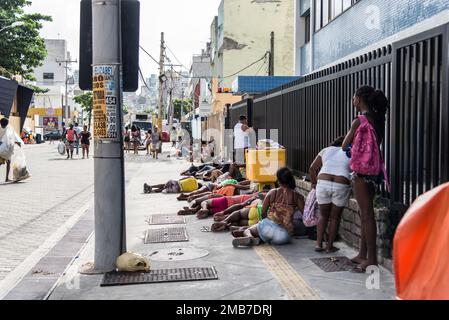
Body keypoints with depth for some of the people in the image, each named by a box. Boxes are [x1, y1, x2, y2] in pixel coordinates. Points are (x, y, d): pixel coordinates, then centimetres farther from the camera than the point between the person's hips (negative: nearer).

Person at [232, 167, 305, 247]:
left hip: (268, 226, 0)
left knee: (247, 231, 22)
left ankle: (249, 237, -14)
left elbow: (263, 213, 8)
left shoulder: (272, 193, 8)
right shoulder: (297, 196, 6)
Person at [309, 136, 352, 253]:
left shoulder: (326, 150, 18)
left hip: (323, 183, 2)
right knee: (335, 218, 16)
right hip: (341, 186, -2)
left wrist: (314, 183, 27)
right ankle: (329, 246, 18)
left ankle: (319, 244, 12)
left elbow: (312, 169, 14)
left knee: (324, 216, 19)